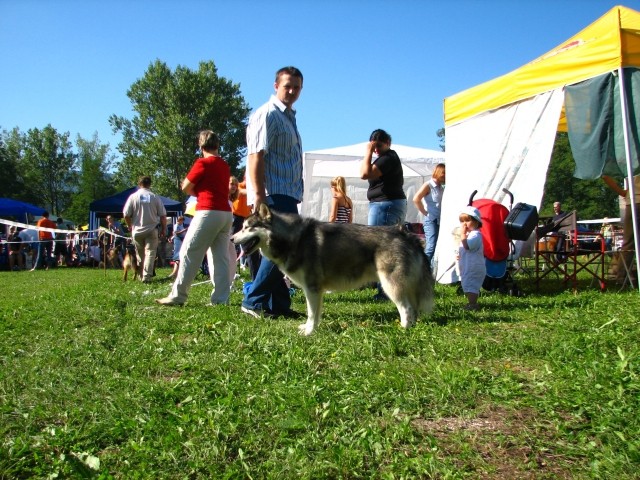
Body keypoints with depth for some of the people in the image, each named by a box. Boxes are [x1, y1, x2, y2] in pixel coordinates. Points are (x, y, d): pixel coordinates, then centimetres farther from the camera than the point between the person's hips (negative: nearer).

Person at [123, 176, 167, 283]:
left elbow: (126, 214, -2)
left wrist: (130, 226, 15)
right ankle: (146, 276, -12)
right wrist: (164, 228, 11)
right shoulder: (155, 197, -3)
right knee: (150, 252, -2)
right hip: (152, 230, -1)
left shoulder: (133, 197, -2)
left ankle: (142, 275, 23)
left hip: (137, 230, 2)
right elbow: (163, 215, -2)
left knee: (140, 254, 14)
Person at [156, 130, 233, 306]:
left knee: (189, 253, -2)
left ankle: (177, 296, 0)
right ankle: (221, 298, 3)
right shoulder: (225, 166, 16)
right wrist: (200, 191, 12)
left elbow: (186, 187, 0)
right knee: (221, 257, 5)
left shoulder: (203, 163, -4)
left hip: (208, 212, -7)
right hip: (226, 214, 7)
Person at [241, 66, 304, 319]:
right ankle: (254, 301, -3)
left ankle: (279, 305, 16)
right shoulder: (267, 114, -8)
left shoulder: (289, 116, 21)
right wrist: (259, 195, -25)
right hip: (273, 194, -10)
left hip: (287, 195, 10)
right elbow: (256, 156, -18)